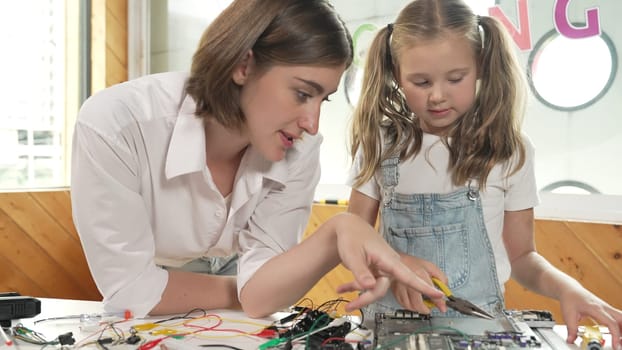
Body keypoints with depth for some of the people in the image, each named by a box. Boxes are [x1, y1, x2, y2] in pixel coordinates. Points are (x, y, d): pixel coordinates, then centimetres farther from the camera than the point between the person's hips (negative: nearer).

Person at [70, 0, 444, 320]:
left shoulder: (298, 151, -17)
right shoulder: (114, 123, -27)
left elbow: (257, 291, -21)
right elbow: (129, 288, -22)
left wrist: (339, 233, -37)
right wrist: (239, 292, -13)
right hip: (143, 328, 0)